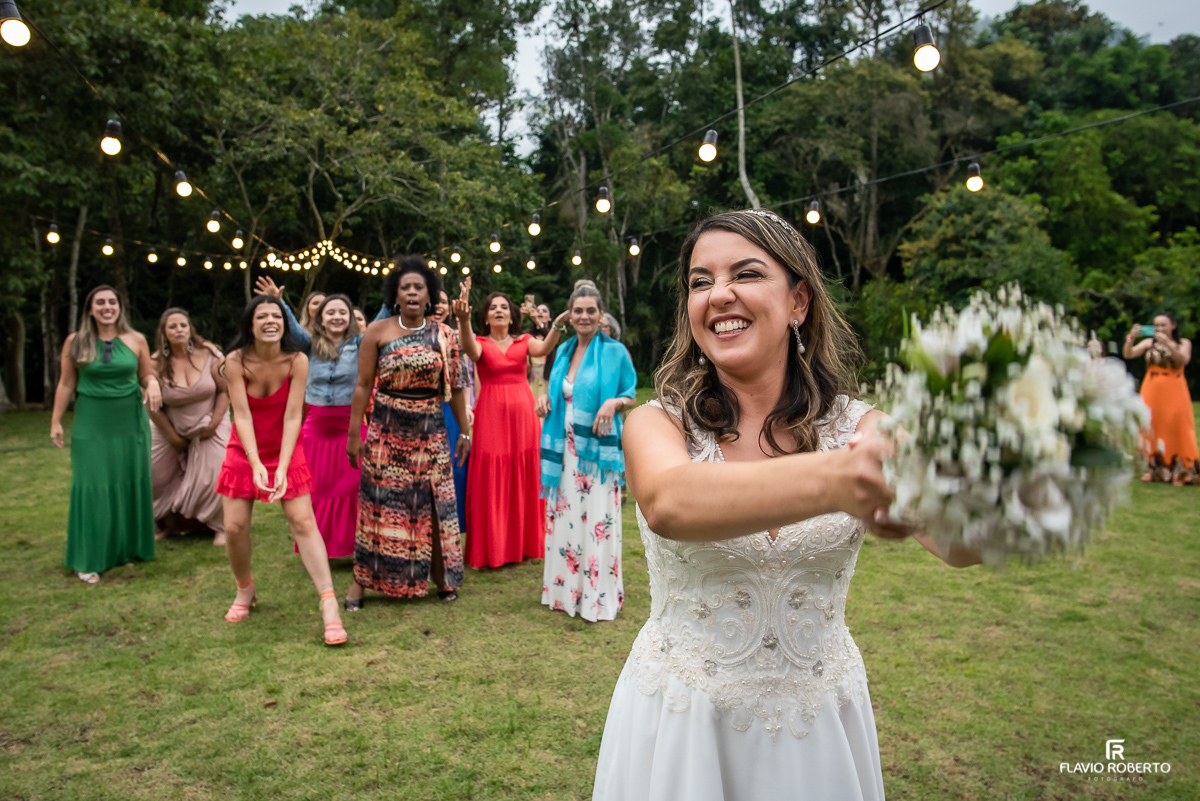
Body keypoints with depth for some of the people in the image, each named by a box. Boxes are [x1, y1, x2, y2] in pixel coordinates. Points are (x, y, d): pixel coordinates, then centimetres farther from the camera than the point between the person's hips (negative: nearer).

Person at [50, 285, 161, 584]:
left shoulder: (136, 340, 1)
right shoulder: (75, 342, -1)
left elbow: (147, 374, 10)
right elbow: (66, 384, 4)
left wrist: (153, 383, -13)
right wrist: (56, 421, 3)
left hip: (130, 421, 2)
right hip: (91, 423, -1)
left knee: (130, 484, 7)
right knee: (92, 486, -2)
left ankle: (129, 548, 21)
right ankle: (90, 560, 6)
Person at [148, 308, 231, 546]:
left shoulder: (209, 354, -14)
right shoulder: (157, 365, -13)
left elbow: (225, 391, -8)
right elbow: (153, 407, -6)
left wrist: (213, 424, -13)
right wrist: (173, 438, -6)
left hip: (209, 427, -1)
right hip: (171, 429, 1)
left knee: (213, 477, -10)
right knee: (157, 477, 2)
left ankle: (220, 527, 6)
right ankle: (165, 524, 25)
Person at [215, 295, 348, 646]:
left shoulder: (297, 361, -17)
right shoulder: (236, 361, -15)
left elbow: (292, 416, -19)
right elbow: (242, 415, -18)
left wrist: (282, 467, -27)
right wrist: (256, 464, -29)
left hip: (286, 448, -1)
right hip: (244, 449, 1)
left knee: (303, 521, -12)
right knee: (234, 527, -3)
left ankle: (329, 604, -11)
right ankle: (245, 590, 27)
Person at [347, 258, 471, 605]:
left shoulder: (443, 335, 1)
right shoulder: (377, 332, -2)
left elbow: (455, 387, 5)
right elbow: (363, 386, -2)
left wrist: (465, 430, 5)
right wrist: (353, 433, -4)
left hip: (431, 430, 1)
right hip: (386, 430, -1)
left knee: (434, 504, 5)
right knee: (379, 503, 4)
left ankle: (440, 575, 22)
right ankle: (362, 580, 16)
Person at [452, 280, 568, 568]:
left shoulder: (523, 341, 10)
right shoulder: (481, 344, 4)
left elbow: (543, 349, -11)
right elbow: (470, 349, -20)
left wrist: (558, 324, -31)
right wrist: (463, 320, -41)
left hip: (522, 415, 2)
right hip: (492, 415, -2)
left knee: (523, 481, 7)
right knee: (491, 482, -1)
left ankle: (522, 544, 20)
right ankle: (490, 549, 9)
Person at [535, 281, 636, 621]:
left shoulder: (615, 351, -4)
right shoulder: (563, 350, 11)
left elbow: (632, 398, -1)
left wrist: (614, 403, -21)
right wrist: (546, 398, 3)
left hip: (597, 449, -5)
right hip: (563, 449, 5)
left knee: (597, 521, -2)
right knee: (564, 517, 10)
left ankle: (598, 596, 11)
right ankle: (565, 589, 24)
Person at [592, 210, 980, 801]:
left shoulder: (859, 427, -9)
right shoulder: (657, 423, -13)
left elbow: (962, 542, -27)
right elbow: (669, 503, -37)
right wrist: (833, 480, -54)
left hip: (820, 724, 2)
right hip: (679, 725, -1)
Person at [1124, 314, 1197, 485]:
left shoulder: (1183, 343, 5)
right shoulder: (1149, 343, 7)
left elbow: (1184, 359, -14)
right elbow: (1128, 355, -5)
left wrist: (1167, 343, -23)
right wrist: (1131, 339, -22)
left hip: (1174, 391, -1)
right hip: (1153, 389, 1)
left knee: (1177, 427, -6)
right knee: (1153, 426, 1)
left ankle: (1180, 470, -1)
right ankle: (1155, 469, 7)